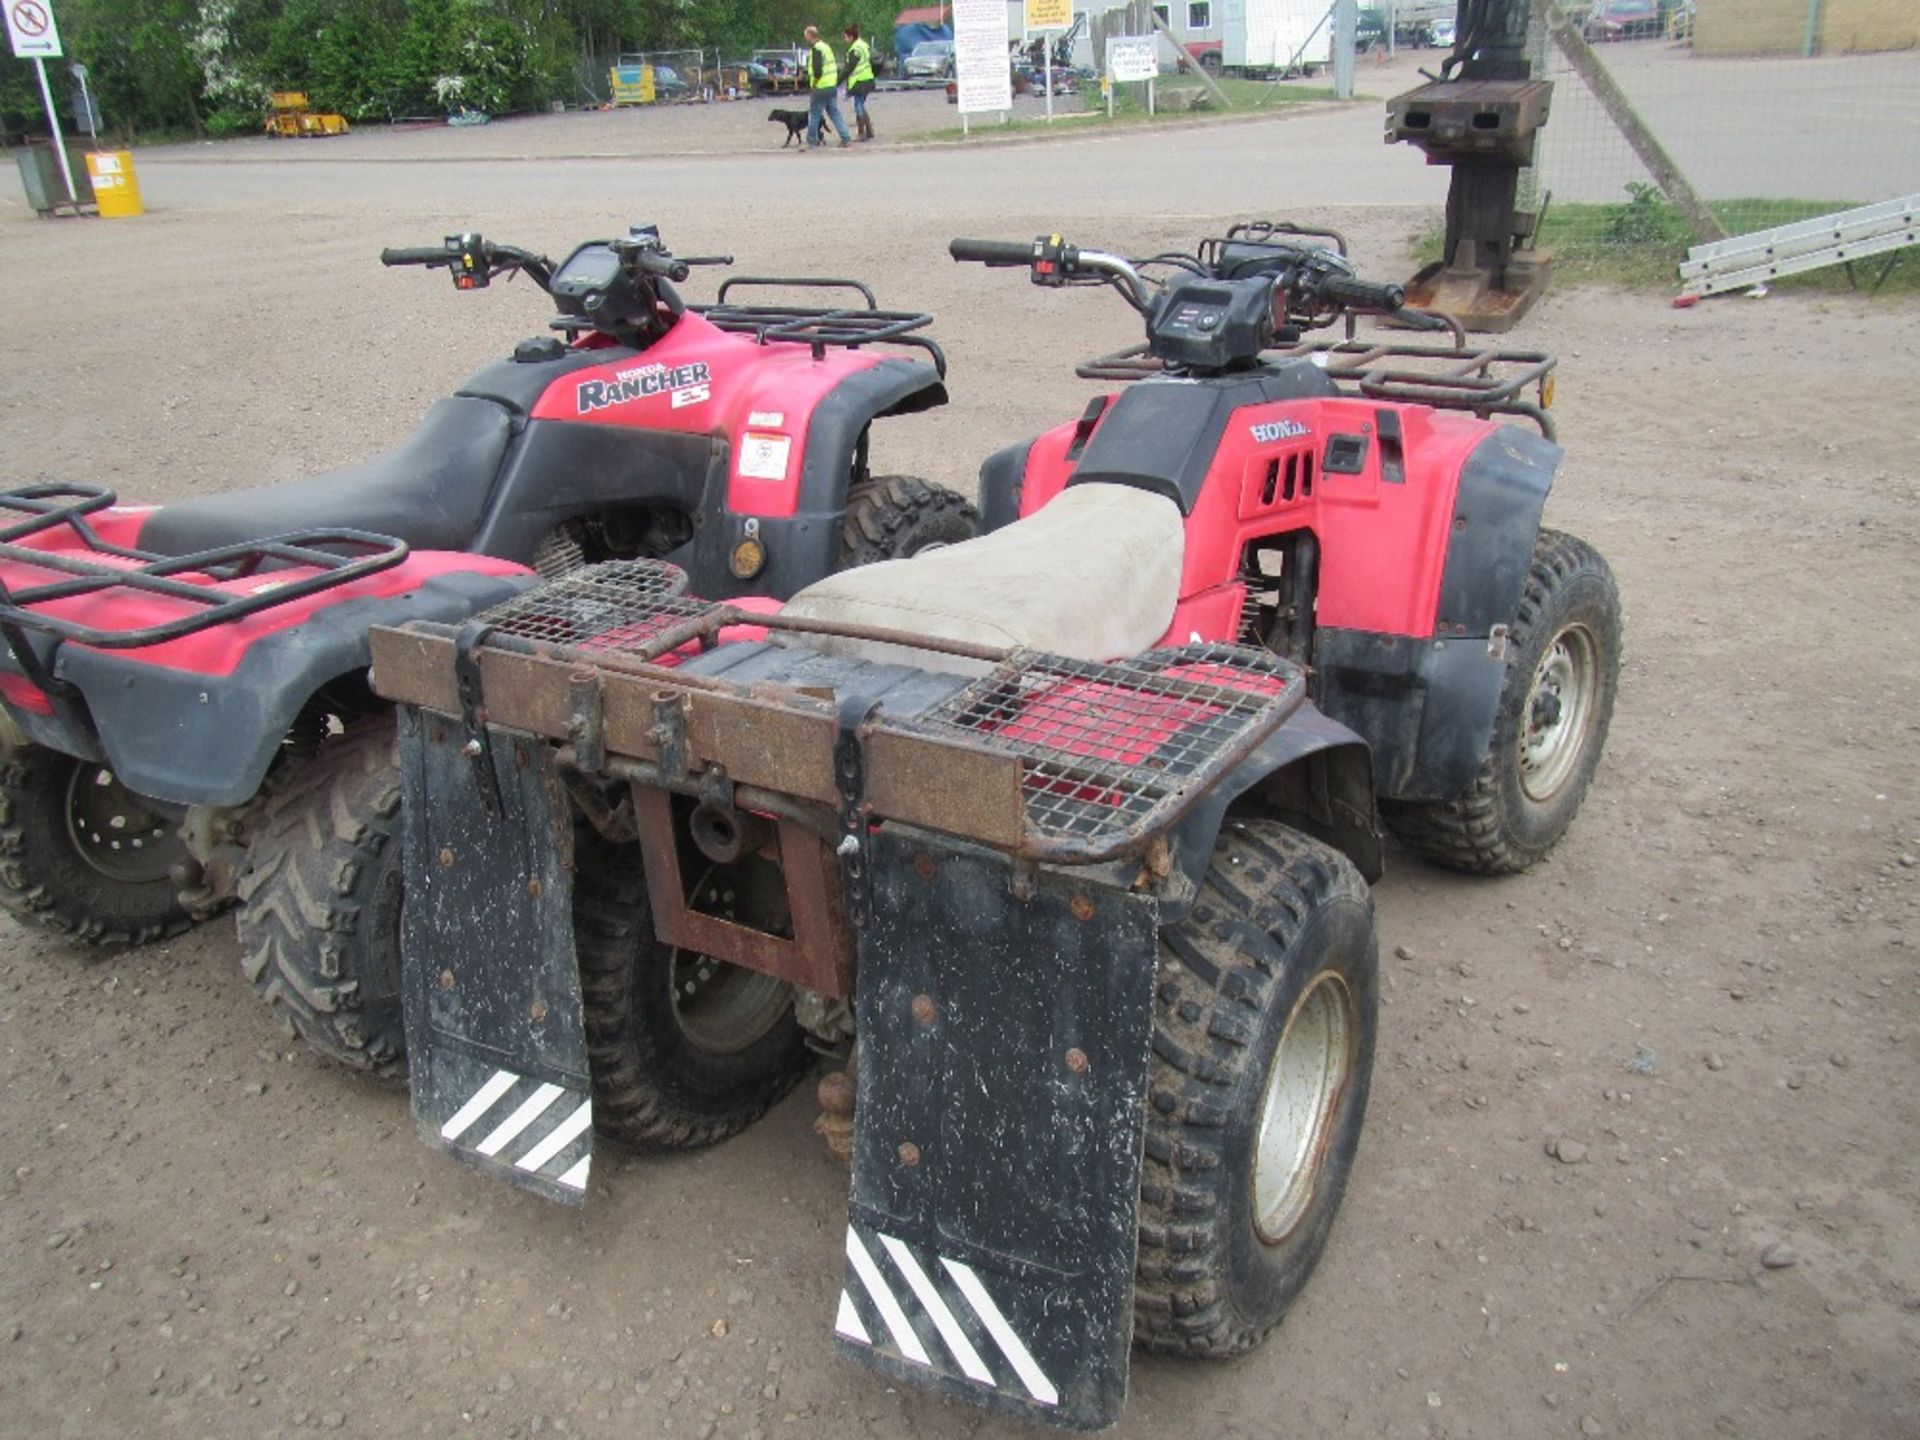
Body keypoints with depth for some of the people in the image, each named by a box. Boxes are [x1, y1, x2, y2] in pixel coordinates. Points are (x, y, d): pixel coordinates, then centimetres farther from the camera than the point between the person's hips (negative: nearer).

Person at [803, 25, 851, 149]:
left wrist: (813, 83, -10)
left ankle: (812, 142, 8)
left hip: (820, 88, -9)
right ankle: (846, 138, 4)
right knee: (834, 113, 11)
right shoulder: (826, 46, 15)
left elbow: (817, 70, -23)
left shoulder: (816, 49, -14)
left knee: (814, 115, 2)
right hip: (832, 86, 9)